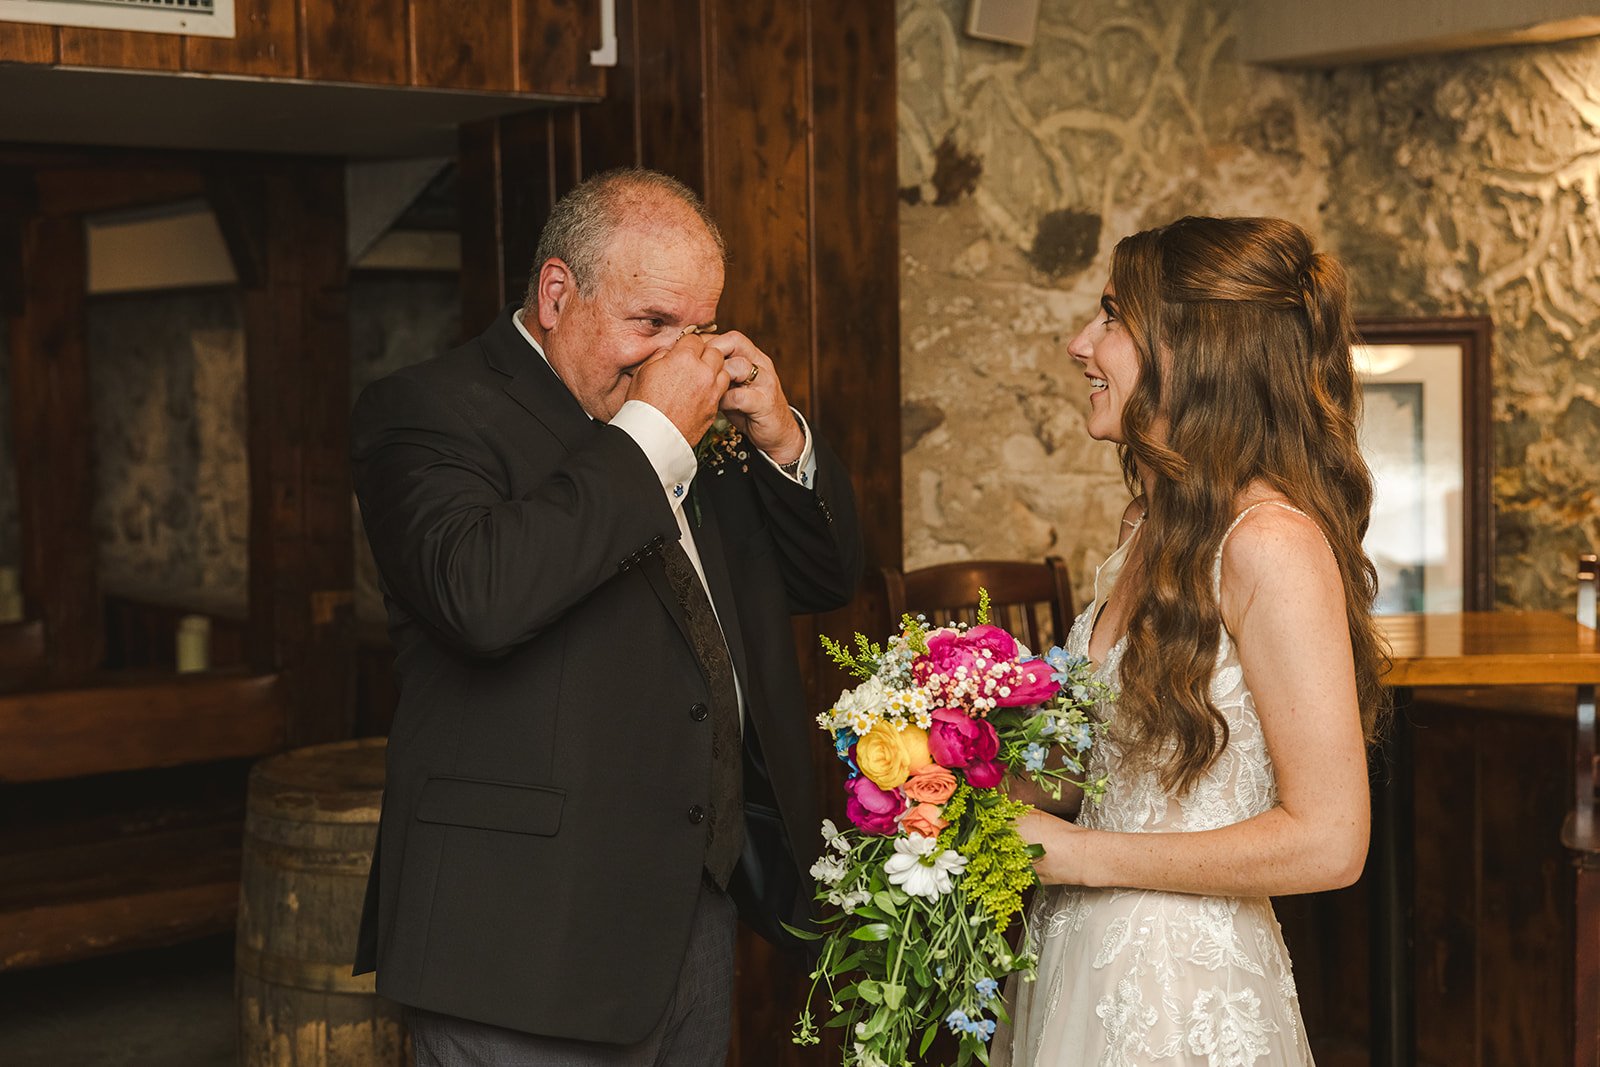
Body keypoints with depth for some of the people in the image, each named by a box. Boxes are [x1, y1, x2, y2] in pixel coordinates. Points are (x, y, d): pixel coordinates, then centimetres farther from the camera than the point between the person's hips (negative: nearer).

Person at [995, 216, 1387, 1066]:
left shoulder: (1273, 543, -20)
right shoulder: (1157, 527, 6)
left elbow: (1326, 841, -21)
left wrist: (1074, 854, -16)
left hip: (1180, 997, -8)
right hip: (1083, 960, 8)